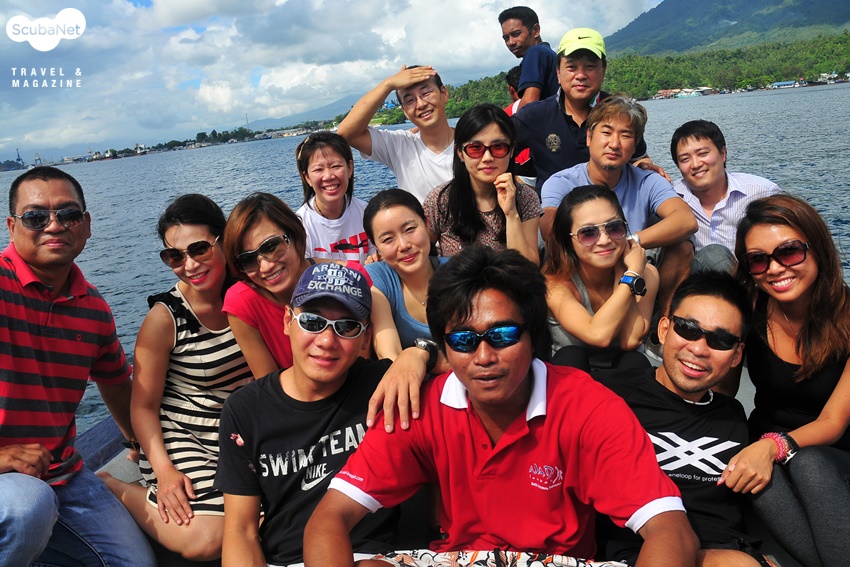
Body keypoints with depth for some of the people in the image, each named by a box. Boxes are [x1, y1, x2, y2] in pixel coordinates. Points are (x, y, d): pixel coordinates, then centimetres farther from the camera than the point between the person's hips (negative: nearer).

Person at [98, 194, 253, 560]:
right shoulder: (165, 318, -15)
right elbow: (144, 406, -9)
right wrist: (164, 471, -19)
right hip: (184, 441, -5)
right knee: (206, 541, -23)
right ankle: (115, 489, 5)